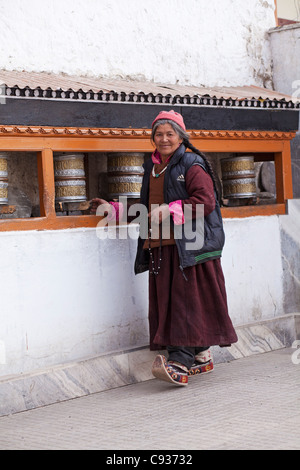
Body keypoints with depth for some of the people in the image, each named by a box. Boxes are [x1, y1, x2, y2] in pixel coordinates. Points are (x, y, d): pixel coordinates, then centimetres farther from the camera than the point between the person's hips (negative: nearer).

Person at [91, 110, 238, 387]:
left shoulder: (192, 164, -4)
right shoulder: (153, 167, 19)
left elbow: (205, 203, -14)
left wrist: (168, 211, -17)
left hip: (189, 246, -7)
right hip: (161, 248, 7)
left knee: (186, 301, -10)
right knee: (169, 302, 5)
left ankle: (180, 365, -16)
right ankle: (201, 357, 15)